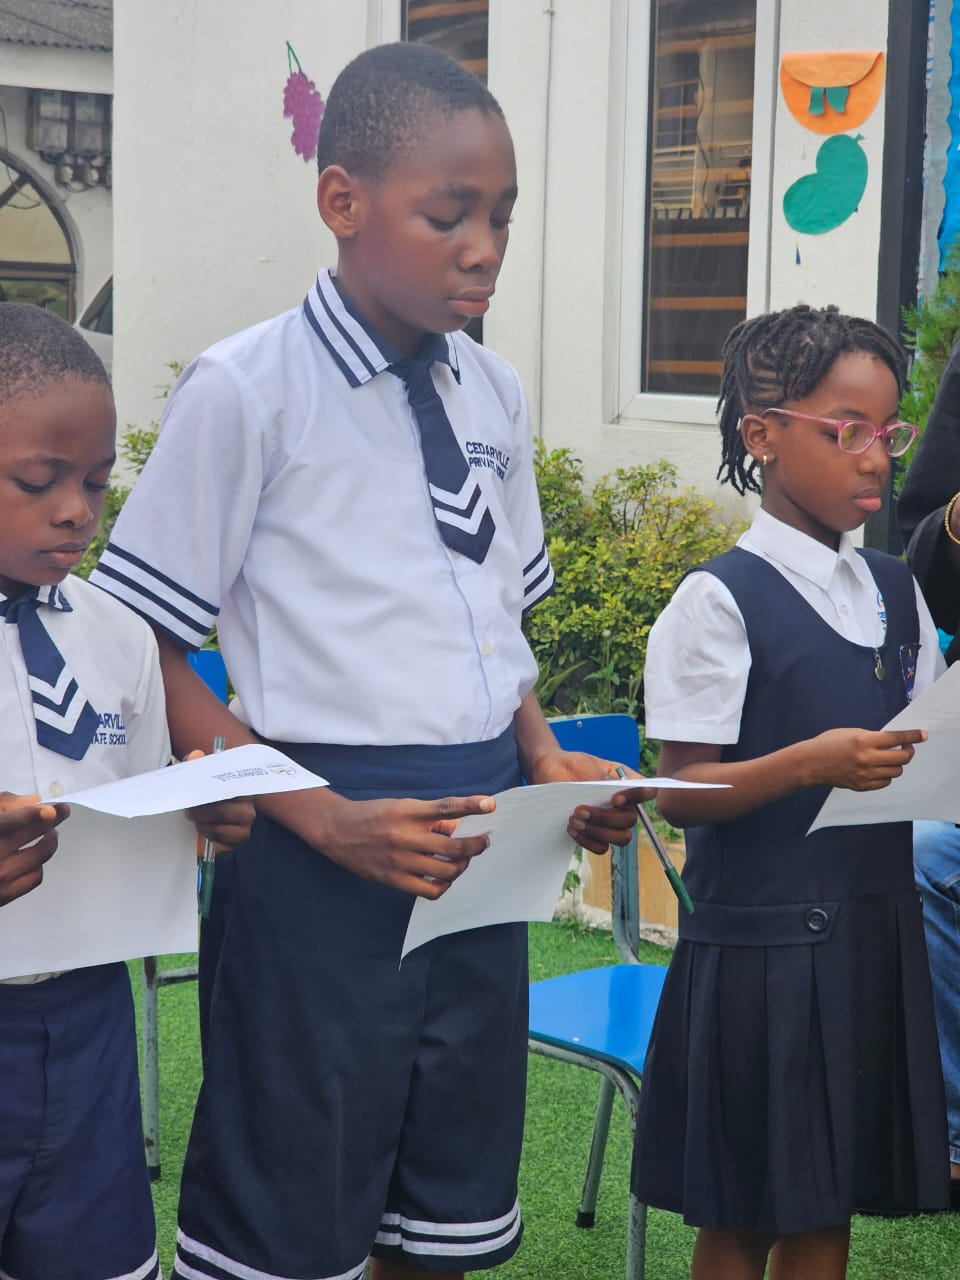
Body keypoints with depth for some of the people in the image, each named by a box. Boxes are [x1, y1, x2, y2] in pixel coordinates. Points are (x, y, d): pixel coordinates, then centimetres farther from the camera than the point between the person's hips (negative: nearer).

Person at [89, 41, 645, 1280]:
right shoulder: (245, 391, -11)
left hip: (484, 855, 6)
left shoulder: (496, 394, 8)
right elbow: (144, 656, -10)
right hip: (326, 864, -6)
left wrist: (549, 760, 0)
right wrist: (326, 820, -19)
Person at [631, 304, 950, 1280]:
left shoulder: (896, 594, 8)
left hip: (875, 931, 6)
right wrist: (811, 764, -27)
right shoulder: (721, 602, -10)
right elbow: (682, 793, -13)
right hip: (759, 936, -5)